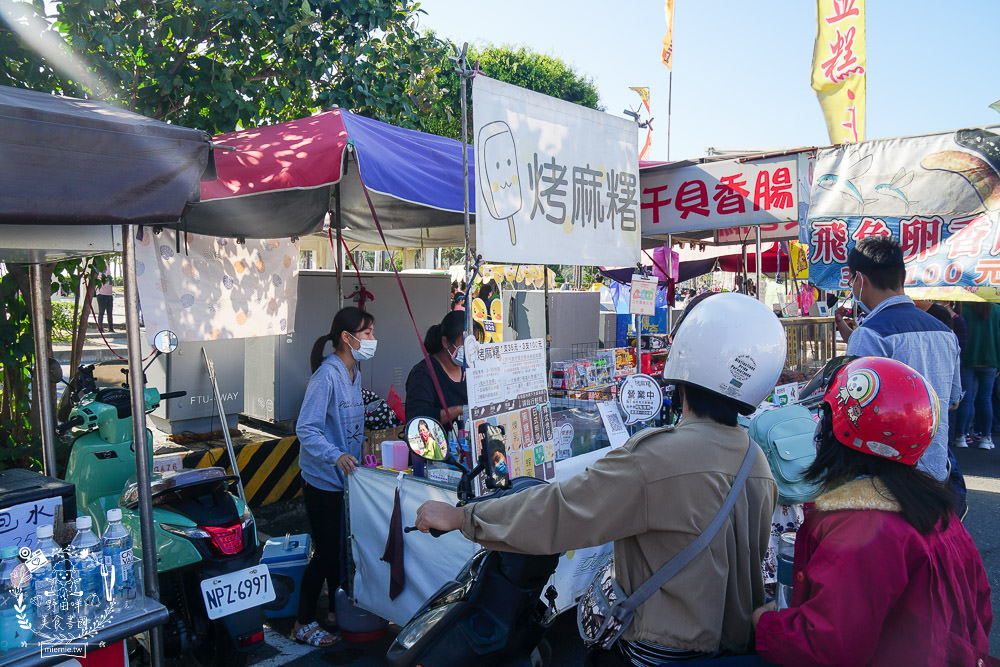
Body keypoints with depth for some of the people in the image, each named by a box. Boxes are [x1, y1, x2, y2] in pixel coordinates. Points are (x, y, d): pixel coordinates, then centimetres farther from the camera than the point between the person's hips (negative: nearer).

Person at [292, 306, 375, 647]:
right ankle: (304, 624, 17)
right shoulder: (326, 375, -21)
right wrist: (336, 456, -37)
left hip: (344, 478, 8)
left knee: (341, 547, 17)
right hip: (322, 480, -8)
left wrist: (360, 454, 16)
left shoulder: (354, 373, 9)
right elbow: (306, 429, -26)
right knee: (325, 552, 0)